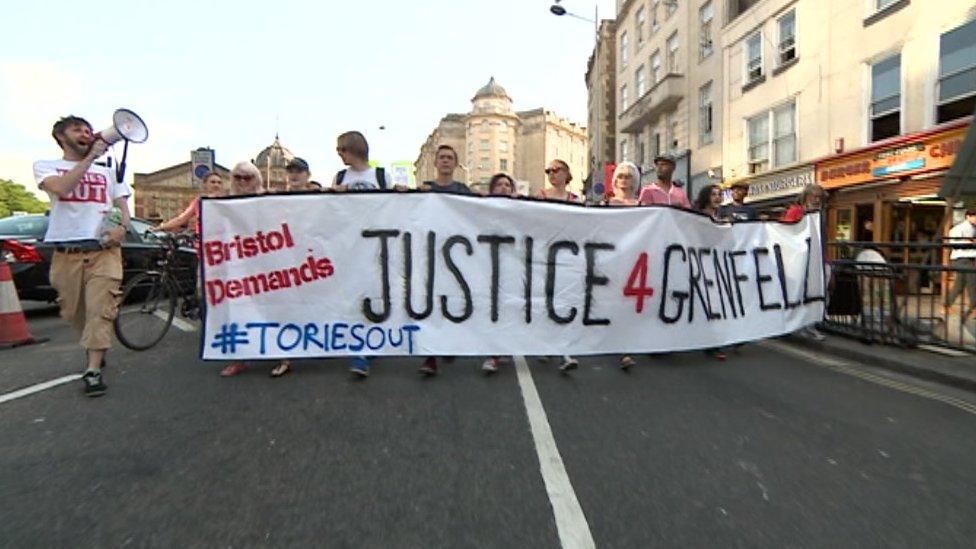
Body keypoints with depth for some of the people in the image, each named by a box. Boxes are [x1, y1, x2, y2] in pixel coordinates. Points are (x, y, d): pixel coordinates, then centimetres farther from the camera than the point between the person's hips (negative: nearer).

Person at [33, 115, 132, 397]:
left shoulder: (107, 172, 18)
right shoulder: (46, 166, 10)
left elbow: (124, 207, 11)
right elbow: (61, 188, -13)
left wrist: (122, 227, -11)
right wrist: (90, 157, -12)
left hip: (104, 250, 0)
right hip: (67, 253, 0)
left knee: (100, 310, -12)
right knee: (74, 313, 9)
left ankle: (93, 371, -12)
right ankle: (95, 351, 32)